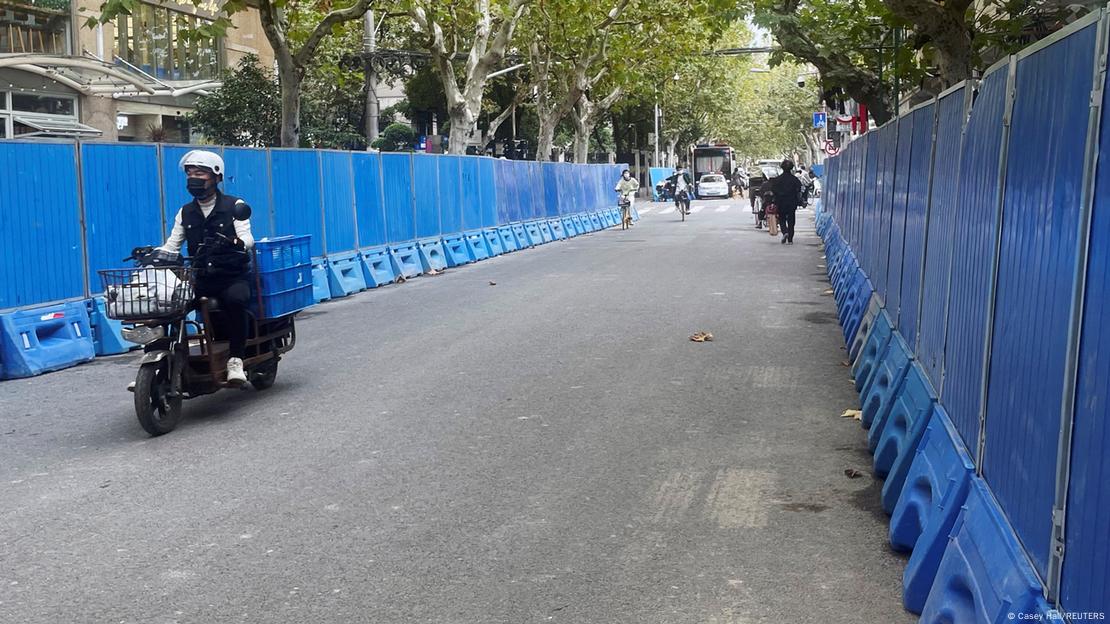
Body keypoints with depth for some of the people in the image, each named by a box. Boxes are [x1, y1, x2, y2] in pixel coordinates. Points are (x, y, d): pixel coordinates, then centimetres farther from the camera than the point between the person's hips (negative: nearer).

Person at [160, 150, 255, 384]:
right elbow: (171, 246, 12)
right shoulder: (185, 213, 16)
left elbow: (247, 238, -10)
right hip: (200, 280, 4)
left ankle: (235, 359, -26)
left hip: (233, 277, -4)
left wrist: (234, 242, -34)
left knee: (235, 298, -36)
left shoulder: (234, 205, 3)